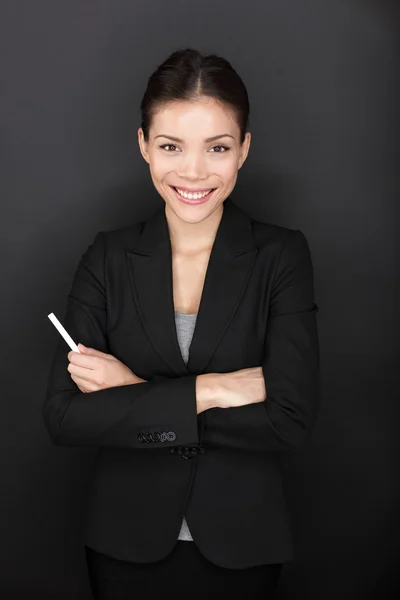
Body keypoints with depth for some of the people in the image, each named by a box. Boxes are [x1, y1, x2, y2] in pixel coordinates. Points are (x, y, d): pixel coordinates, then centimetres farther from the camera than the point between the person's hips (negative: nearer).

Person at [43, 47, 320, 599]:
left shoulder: (282, 255, -10)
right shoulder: (109, 257, -6)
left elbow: (292, 423, -18)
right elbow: (62, 417, -13)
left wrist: (134, 393, -18)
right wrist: (203, 392, -22)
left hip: (241, 543, 0)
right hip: (126, 539, 1)